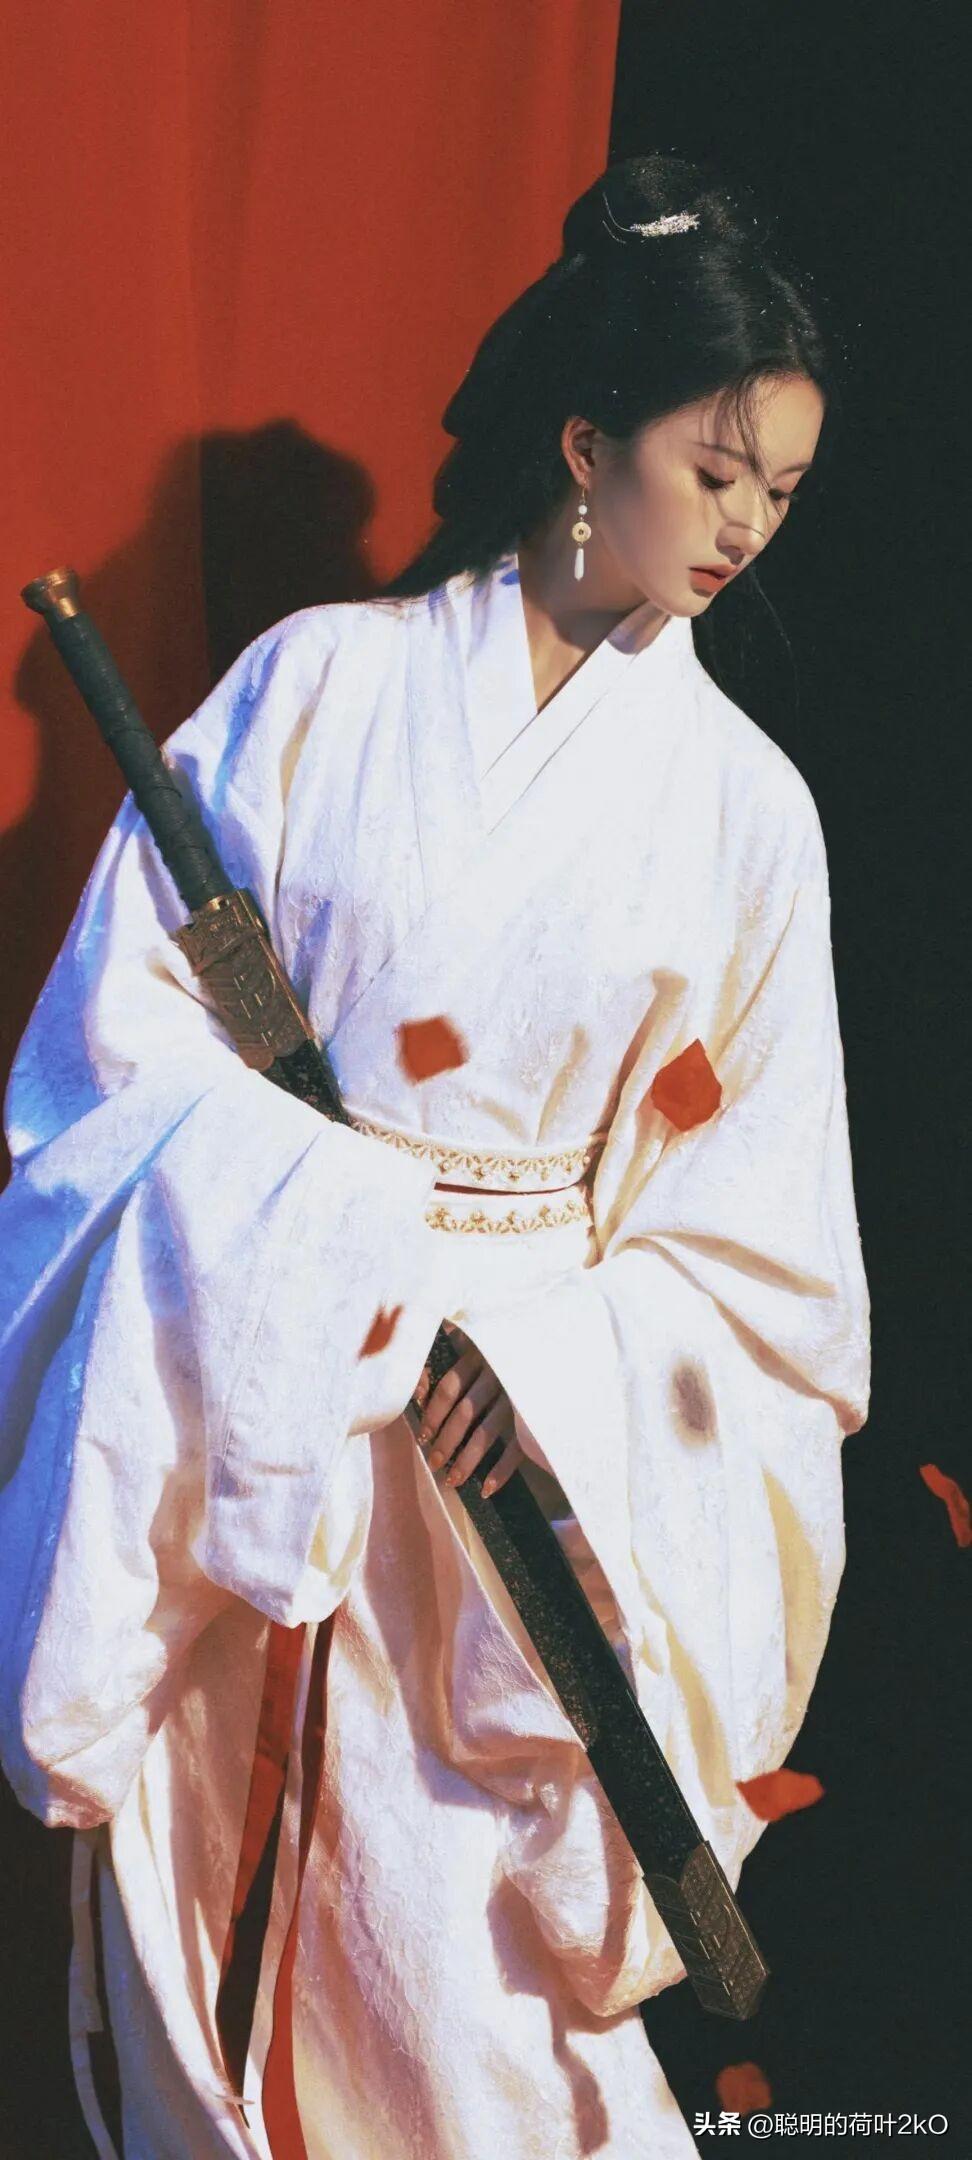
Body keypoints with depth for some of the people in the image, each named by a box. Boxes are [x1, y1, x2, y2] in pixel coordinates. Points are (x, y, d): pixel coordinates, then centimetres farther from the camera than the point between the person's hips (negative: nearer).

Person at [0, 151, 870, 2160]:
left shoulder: (741, 801, 1)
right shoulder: (321, 680, -2)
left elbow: (756, 1218, 2)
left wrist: (555, 1366, -13)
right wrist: (358, 1252, -14)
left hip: (533, 1438, 0)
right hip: (234, 1401, 1)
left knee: (453, 1953, 3)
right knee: (207, 1895, 12)